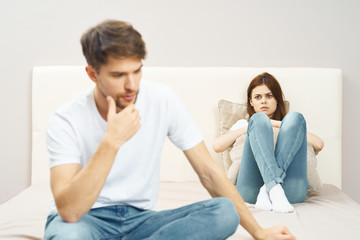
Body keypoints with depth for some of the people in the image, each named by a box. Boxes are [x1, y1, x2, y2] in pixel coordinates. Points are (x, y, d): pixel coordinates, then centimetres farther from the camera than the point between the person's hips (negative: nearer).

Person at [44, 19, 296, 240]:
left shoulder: (163, 101, -8)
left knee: (225, 211, -22)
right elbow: (68, 210, -26)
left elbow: (208, 171, -3)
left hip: (139, 218, 4)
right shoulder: (66, 121, -16)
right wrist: (111, 142, -33)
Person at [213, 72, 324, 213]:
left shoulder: (288, 122, 36)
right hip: (251, 189, -1)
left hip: (291, 190, 1)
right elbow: (217, 146, 13)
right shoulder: (242, 124, 35)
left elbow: (319, 145, 14)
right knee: (259, 119, -19)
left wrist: (282, 125, 14)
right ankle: (274, 189, -43)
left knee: (295, 117, -15)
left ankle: (268, 190, -35)